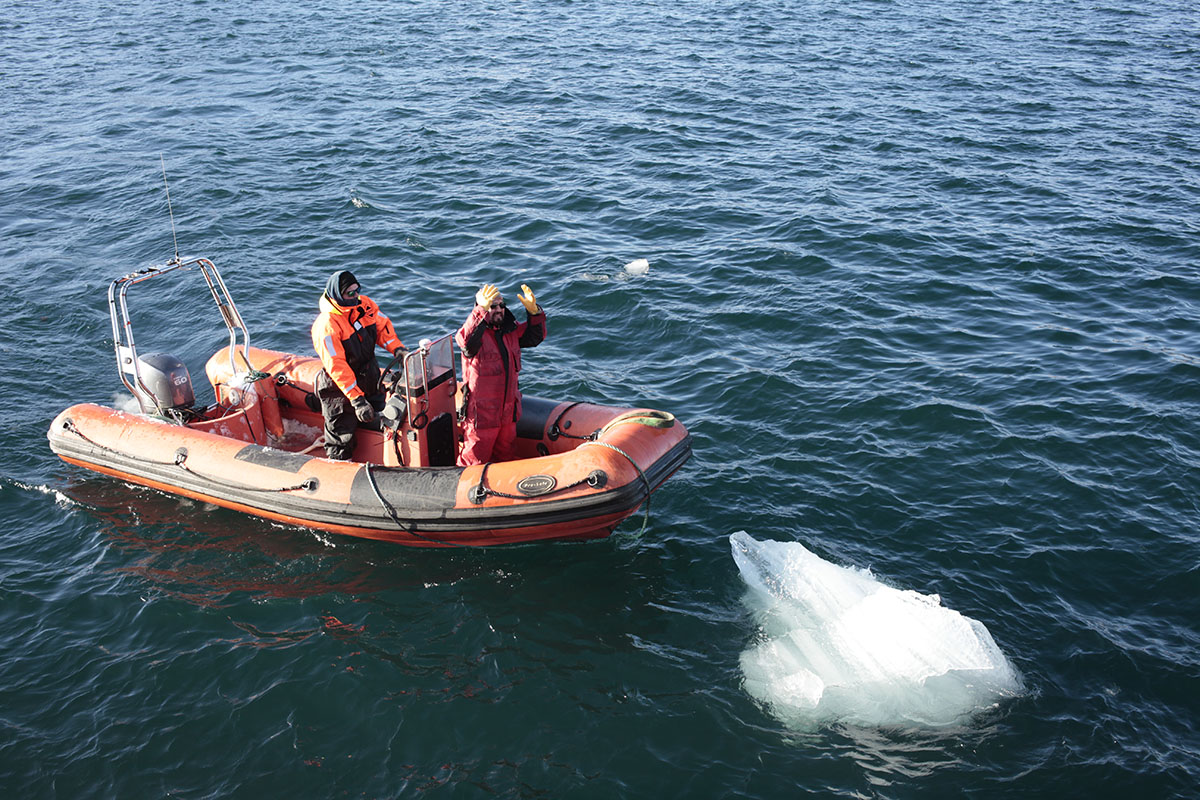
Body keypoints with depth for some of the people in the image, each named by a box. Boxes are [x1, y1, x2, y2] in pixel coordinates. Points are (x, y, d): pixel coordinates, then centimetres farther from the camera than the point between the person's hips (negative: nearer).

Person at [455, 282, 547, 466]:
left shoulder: (510, 330, 7)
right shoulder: (476, 332, -14)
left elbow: (535, 336, 9)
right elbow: (464, 340, -35)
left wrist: (534, 311, -10)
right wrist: (481, 311, -47)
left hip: (508, 412, 7)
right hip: (481, 414, -7)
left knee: (504, 458, 20)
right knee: (474, 460, 3)